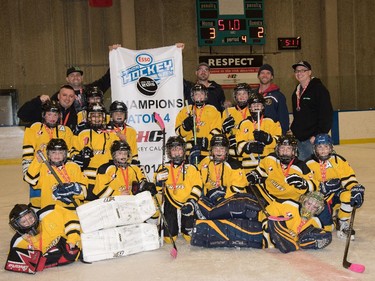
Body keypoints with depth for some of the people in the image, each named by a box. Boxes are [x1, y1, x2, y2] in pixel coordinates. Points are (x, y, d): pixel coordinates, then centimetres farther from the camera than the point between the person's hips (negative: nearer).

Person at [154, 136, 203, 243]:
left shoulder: (191, 169, 2)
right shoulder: (164, 168, 6)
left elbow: (197, 187, -3)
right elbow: (157, 189, 9)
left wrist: (191, 203, -15)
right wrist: (159, 180, -13)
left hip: (186, 202, -1)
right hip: (171, 203, 1)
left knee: (190, 237, -5)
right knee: (169, 238, -4)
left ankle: (185, 230, 29)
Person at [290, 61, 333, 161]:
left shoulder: (319, 89, -8)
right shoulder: (297, 92, 16)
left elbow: (327, 115, -14)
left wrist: (318, 135, -18)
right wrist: (293, 131, 14)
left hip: (314, 139, -8)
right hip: (299, 139, 8)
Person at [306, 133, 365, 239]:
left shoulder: (337, 159, -1)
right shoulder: (310, 164, -4)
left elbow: (348, 176, -3)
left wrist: (356, 188, -21)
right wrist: (322, 187, -24)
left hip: (337, 193, 1)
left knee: (348, 196, -33)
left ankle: (343, 224, -8)